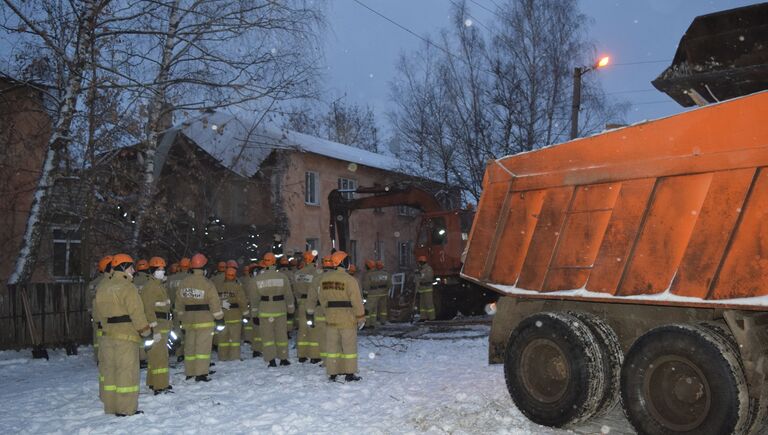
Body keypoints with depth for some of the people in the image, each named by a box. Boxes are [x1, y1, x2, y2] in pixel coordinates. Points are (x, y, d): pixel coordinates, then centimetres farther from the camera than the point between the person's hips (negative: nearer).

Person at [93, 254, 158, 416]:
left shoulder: (102, 287, 10)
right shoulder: (127, 288, -14)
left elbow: (97, 312, 16)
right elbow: (137, 314, -15)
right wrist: (148, 333, -7)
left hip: (107, 336, 8)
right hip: (126, 336, -8)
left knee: (109, 371, 14)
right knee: (126, 372, -1)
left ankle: (110, 406, 23)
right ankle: (126, 408, 3)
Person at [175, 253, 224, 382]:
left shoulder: (183, 283, 4)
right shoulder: (207, 284, -13)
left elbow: (179, 302, 11)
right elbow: (215, 303, -11)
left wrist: (182, 316, 22)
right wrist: (219, 318, -1)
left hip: (188, 320, 6)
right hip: (204, 319, -5)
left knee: (189, 346, 14)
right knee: (203, 347, -2)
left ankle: (189, 373, 22)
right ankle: (201, 374, -4)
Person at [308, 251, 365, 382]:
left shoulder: (324, 278, 3)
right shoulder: (349, 280, -14)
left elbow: (321, 297, 13)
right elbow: (356, 301, -12)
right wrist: (361, 317, -3)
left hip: (331, 318, 5)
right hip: (347, 318, -5)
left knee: (332, 345, 12)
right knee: (349, 346, 5)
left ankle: (332, 373, 15)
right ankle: (349, 373, 9)